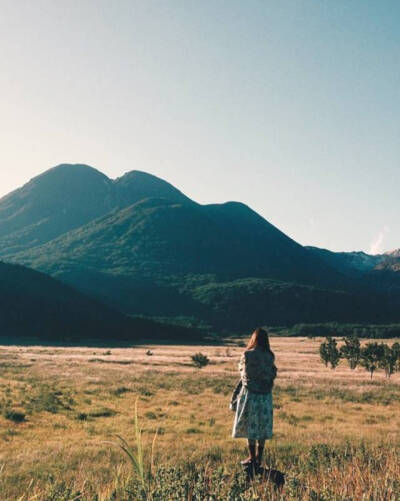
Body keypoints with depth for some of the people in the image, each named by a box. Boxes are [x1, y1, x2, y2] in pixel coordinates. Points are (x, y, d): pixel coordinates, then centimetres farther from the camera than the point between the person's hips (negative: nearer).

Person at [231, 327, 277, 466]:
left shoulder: (247, 355, -11)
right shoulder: (270, 356, -3)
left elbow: (241, 368, 4)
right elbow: (273, 374, 5)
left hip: (250, 393, -3)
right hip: (266, 395, 3)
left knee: (250, 425, 5)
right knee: (262, 427, 10)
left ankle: (252, 457, 7)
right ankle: (259, 457, 16)